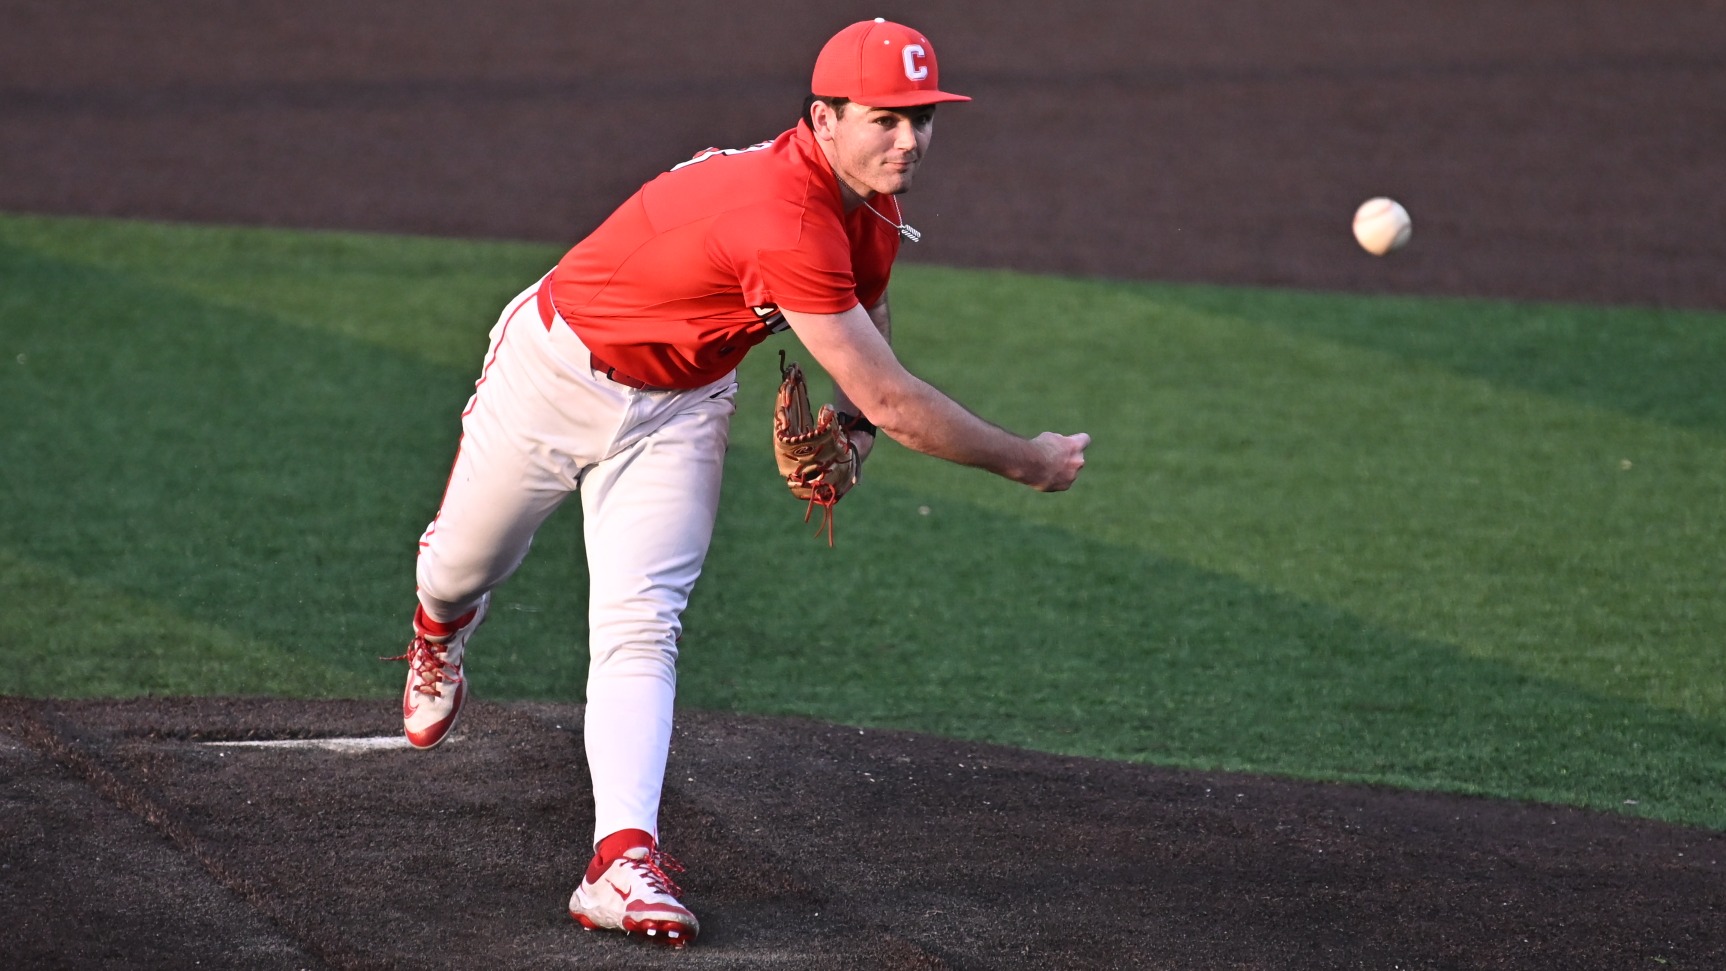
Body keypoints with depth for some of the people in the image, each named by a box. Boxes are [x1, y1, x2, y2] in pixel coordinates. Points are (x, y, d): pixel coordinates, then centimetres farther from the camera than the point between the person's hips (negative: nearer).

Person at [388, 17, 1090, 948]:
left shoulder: (871, 210, -11)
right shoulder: (786, 220, -39)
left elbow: (865, 304, 11)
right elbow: (893, 402, -36)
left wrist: (851, 425, -9)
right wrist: (1025, 462, -25)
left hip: (676, 410, 6)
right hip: (557, 372, -6)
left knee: (640, 626, -11)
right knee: (466, 567, 17)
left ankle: (623, 858, -22)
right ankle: (440, 632, 54)